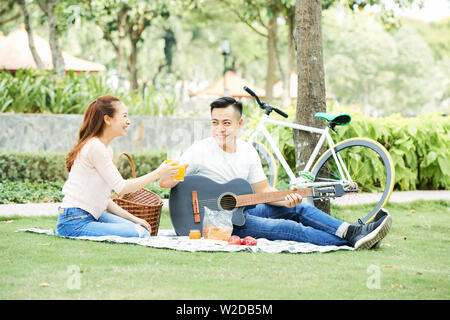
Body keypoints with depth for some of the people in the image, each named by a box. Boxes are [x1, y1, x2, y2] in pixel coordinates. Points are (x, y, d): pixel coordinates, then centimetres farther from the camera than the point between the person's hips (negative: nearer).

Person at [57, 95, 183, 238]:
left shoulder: (107, 149, 15)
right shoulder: (95, 147, -15)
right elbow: (121, 187, -15)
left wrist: (132, 218, 9)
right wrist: (158, 174, -10)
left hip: (91, 215, 10)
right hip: (74, 222, -10)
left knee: (143, 230, 2)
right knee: (138, 234, -19)